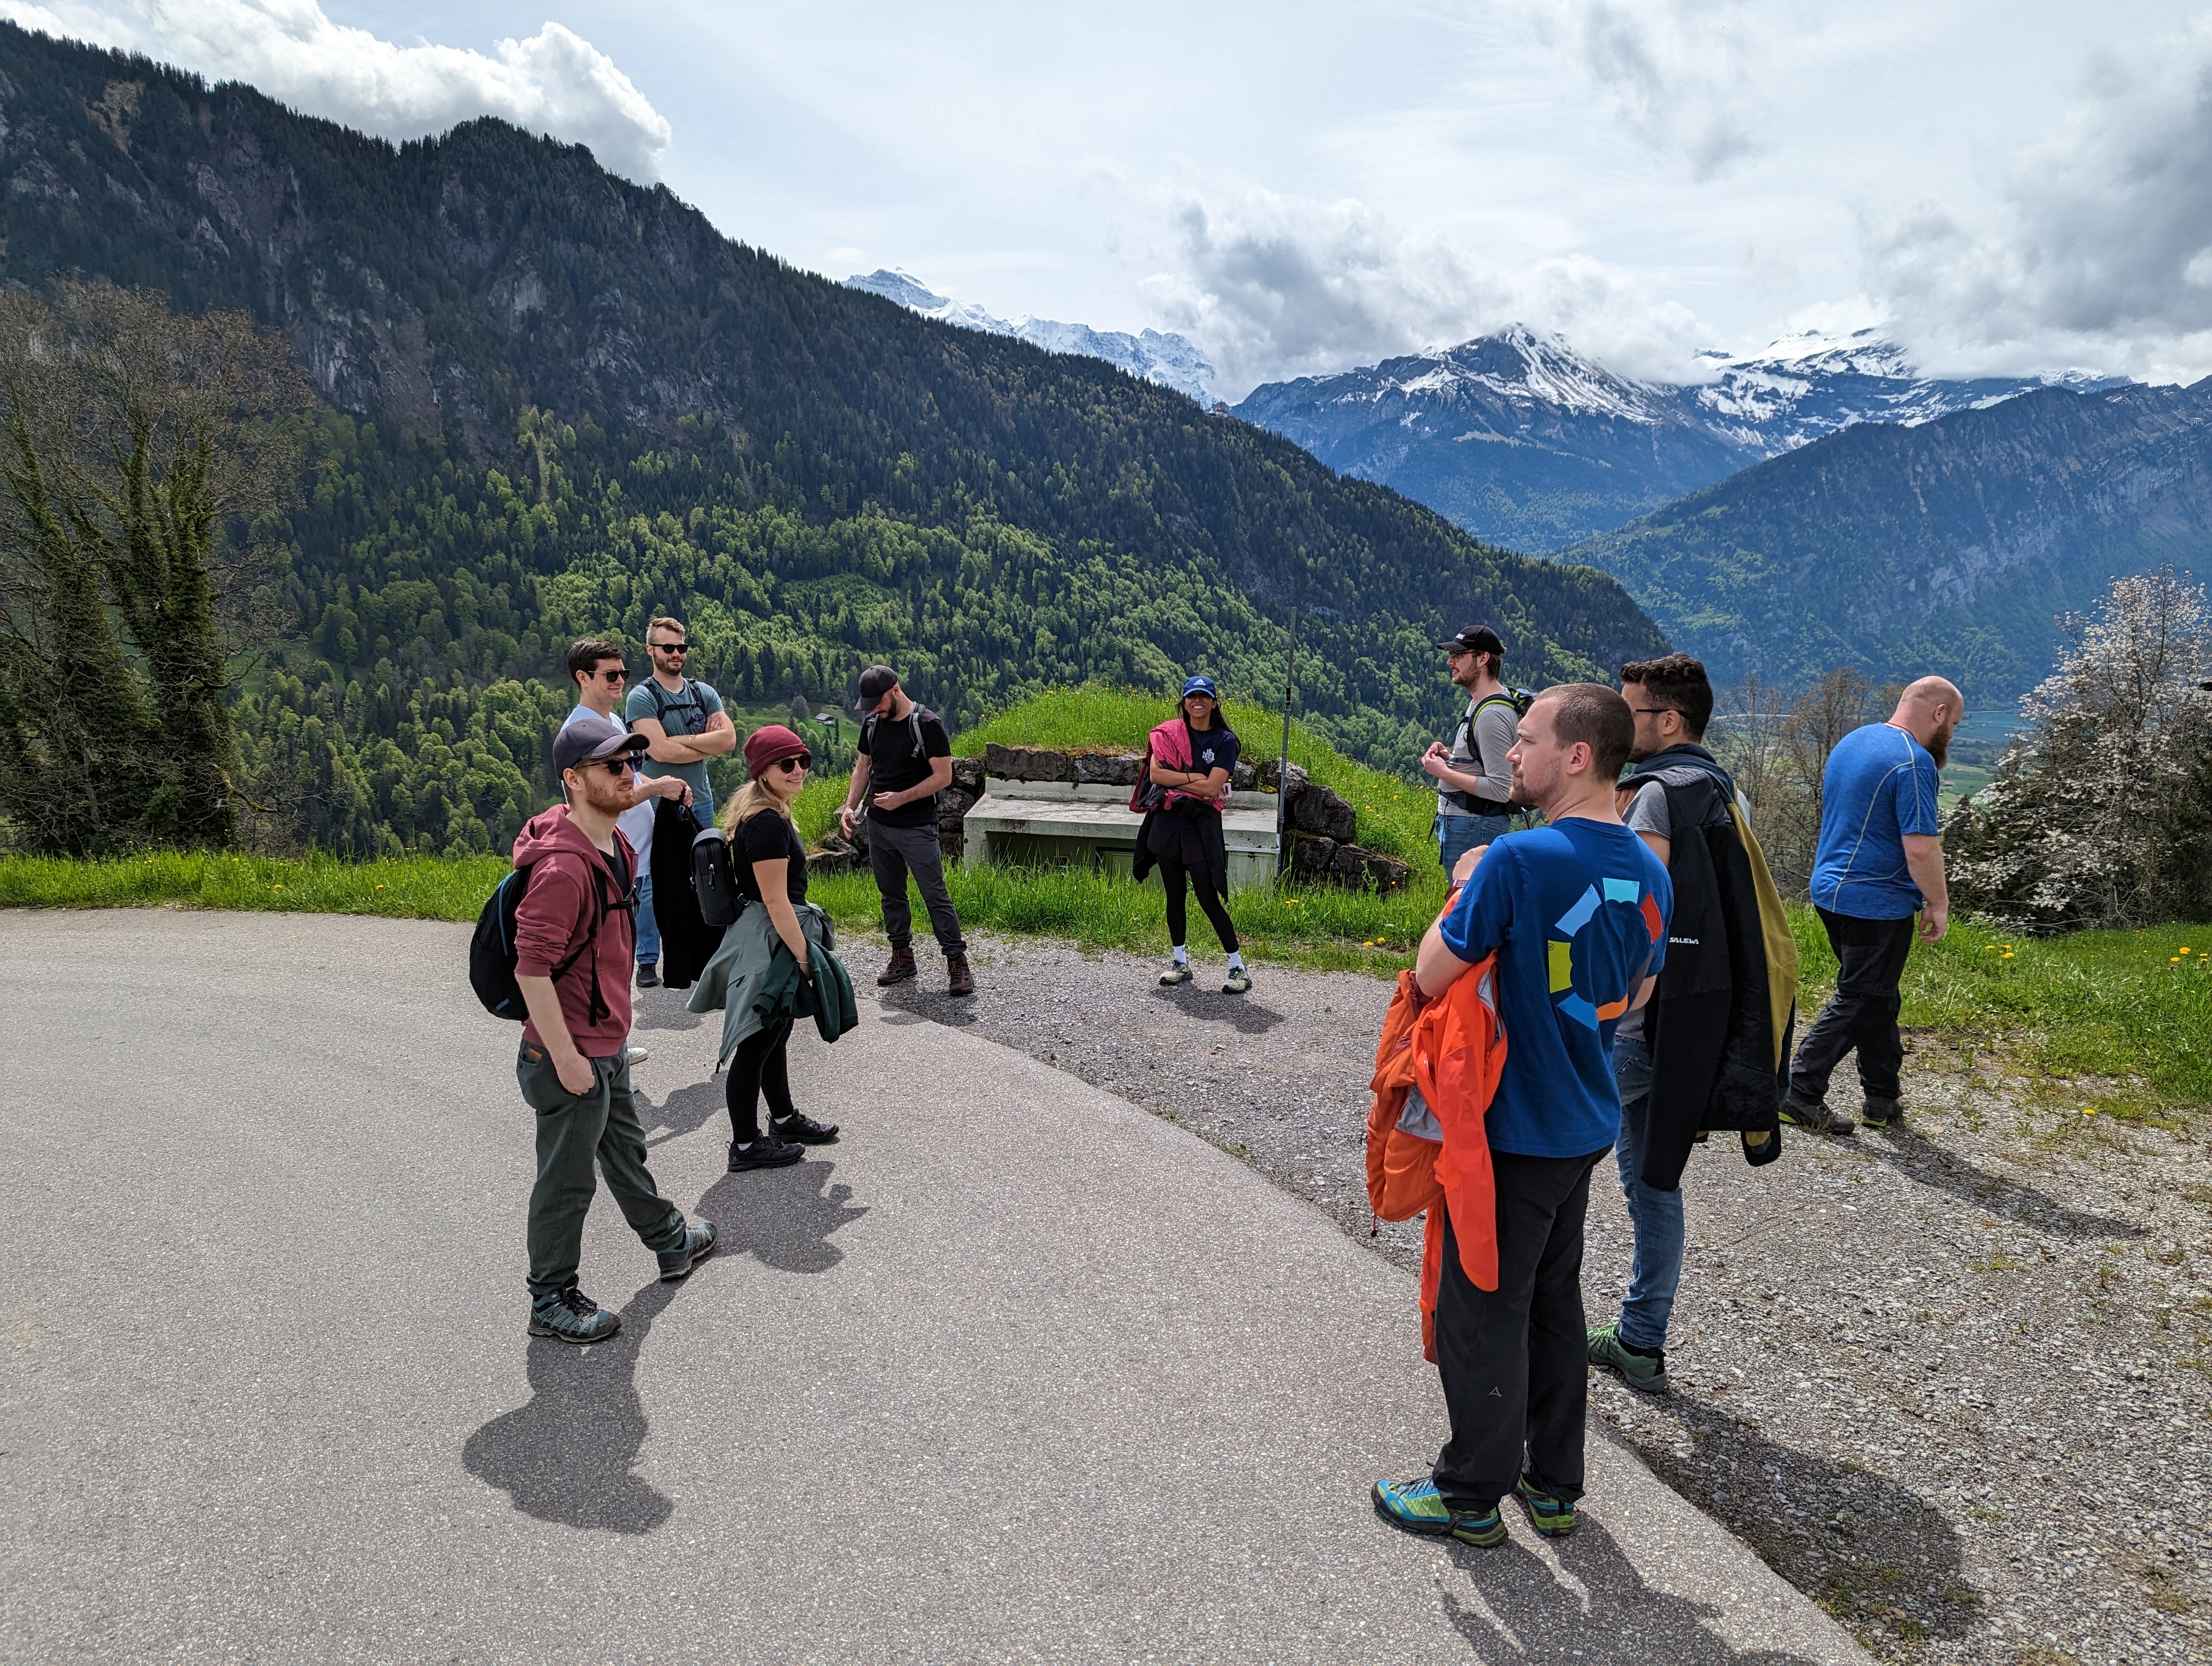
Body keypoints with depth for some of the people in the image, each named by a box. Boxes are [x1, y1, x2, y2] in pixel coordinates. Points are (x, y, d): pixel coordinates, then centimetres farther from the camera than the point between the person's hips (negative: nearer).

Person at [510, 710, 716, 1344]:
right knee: (567, 1181, 7)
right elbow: (531, 969, -28)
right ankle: (551, 1303, 24)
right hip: (571, 1054, -10)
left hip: (608, 1042, 10)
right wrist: (565, 1056, -24)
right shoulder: (563, 867, -28)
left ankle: (669, 1240, 47)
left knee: (626, 1149, 28)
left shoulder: (616, 845, 5)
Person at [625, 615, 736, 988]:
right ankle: (647, 961, 5)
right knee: (652, 884, -3)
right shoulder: (642, 698, -6)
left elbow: (729, 740, -5)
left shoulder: (704, 694, 9)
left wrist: (681, 740, -13)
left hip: (700, 801, 5)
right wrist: (706, 743, -7)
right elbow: (660, 752, -18)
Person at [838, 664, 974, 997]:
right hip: (878, 826, 6)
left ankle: (958, 963, -1)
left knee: (935, 895, -6)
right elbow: (863, 767, 17)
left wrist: (901, 798, -19)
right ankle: (902, 957, 23)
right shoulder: (872, 723, 7)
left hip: (917, 828, -6)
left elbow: (944, 776, -14)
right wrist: (850, 806, 3)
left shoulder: (928, 724, -12)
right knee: (891, 894, 13)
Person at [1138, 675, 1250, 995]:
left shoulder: (1225, 741, -3)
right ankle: (1180, 963, 25)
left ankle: (1238, 967, 3)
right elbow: (1155, 775, -8)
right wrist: (1194, 777, -12)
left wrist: (1173, 781, -9)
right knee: (1174, 897, 12)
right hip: (1166, 825, 4)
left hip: (1201, 830, -4)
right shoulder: (1169, 732, 5)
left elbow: (1212, 788, -14)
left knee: (1210, 901, -6)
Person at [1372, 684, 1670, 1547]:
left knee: (1485, 1311, 8)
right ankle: (1555, 1484, 34)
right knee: (1555, 1300, 21)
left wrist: (1465, 890, -5)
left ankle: (1471, 1494, 23)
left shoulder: (1519, 858, -24)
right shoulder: (1649, 871, 1)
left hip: (1514, 1128, -8)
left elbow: (1431, 976, -18)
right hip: (1586, 1124, 8)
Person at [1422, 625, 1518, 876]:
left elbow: (1500, 789, -25)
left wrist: (1443, 772, -18)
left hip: (1472, 827, -11)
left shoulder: (1491, 715, -20)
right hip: (1466, 820, 11)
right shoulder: (1480, 702, 13)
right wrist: (1449, 757, 8)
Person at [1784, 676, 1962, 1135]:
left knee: (1876, 996, 18)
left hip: (1831, 888, 9)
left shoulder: (1850, 742, 11)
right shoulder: (1914, 762, -18)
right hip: (1878, 903, -9)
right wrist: (1939, 904, -10)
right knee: (1858, 999, 0)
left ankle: (1883, 1096, 27)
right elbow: (1921, 847, -23)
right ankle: (1801, 1092, -1)